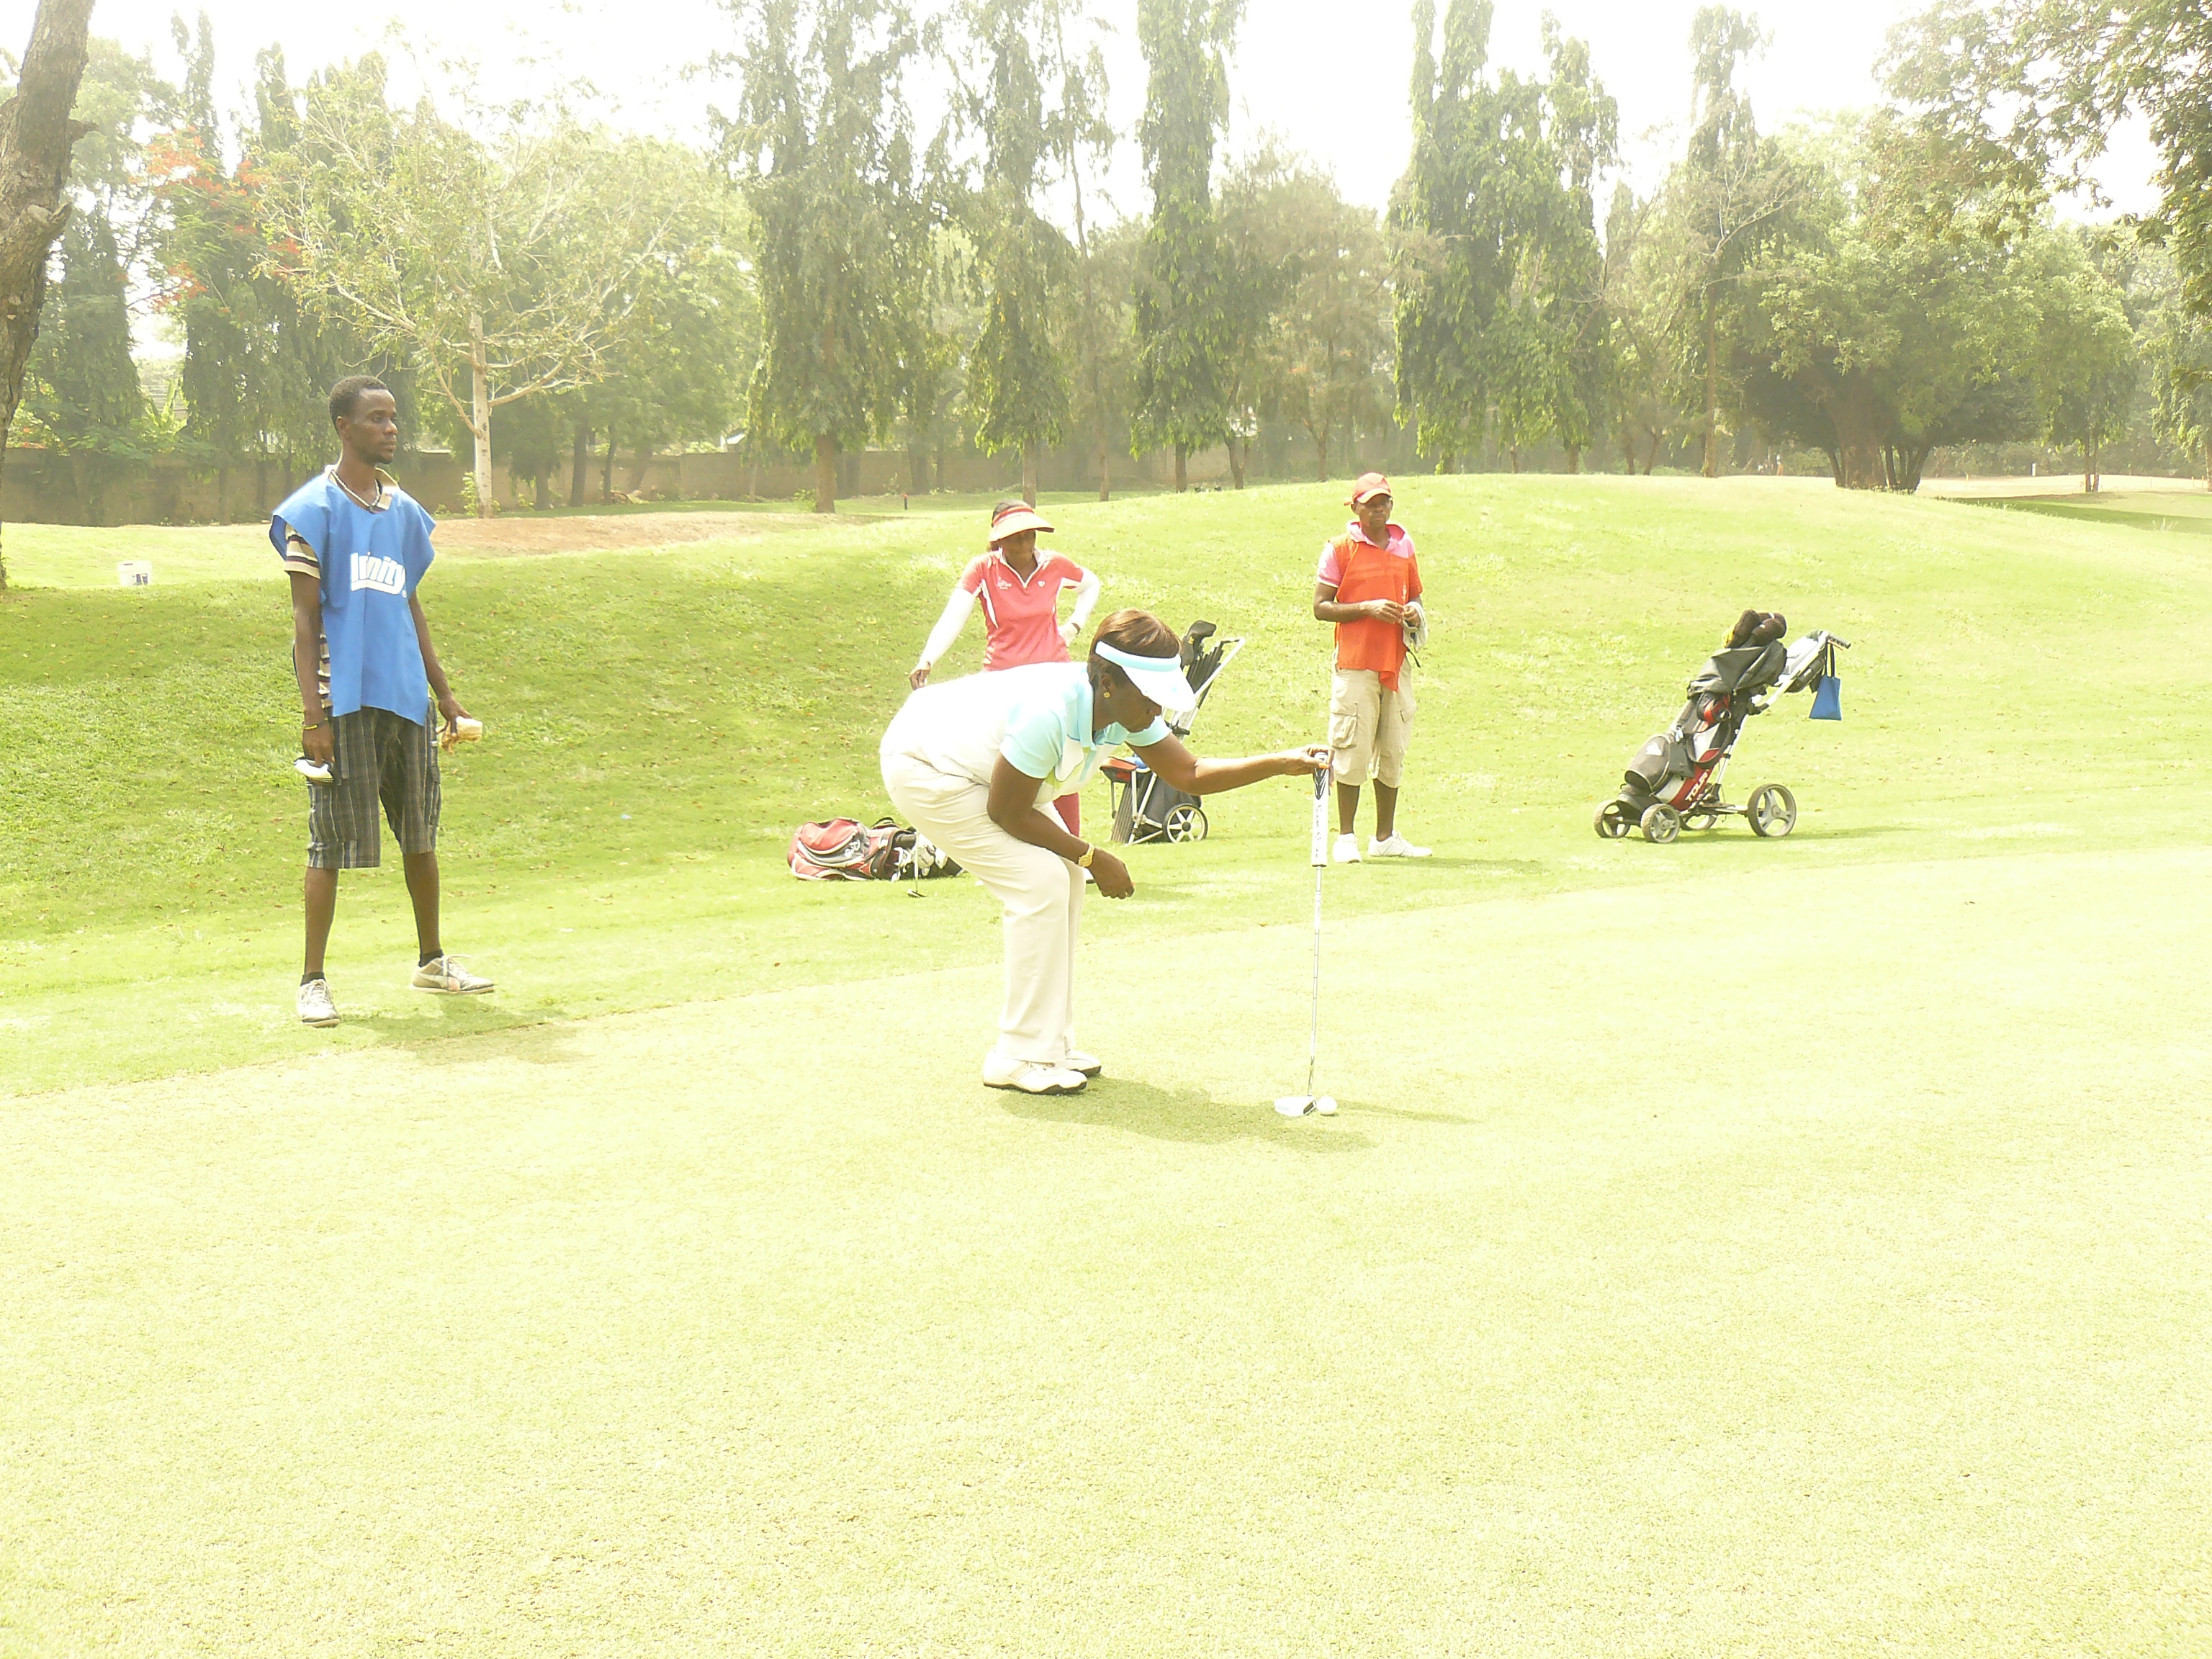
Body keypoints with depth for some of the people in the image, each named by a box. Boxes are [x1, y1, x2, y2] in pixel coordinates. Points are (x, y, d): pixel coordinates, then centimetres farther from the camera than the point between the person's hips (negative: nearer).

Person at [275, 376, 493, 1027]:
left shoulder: (404, 510, 14)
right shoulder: (314, 509, -4)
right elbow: (306, 618, -7)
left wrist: (444, 694, 20)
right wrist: (312, 713, -13)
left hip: (406, 698, 6)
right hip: (344, 700, -6)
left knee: (420, 835, 13)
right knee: (331, 843, -2)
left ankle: (431, 961, 28)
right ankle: (313, 981, 7)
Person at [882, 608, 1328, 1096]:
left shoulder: (1126, 709, -11)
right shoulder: (1049, 712, -36)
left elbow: (1190, 774, -2)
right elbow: (1007, 813, -25)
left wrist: (1282, 763, -11)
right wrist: (1093, 858, -17)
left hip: (977, 767, 9)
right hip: (923, 767, -9)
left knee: (1065, 878, 3)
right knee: (1041, 883, -17)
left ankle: (1052, 1043, 11)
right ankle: (1021, 1057, -9)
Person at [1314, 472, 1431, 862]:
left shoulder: (1404, 545, 13)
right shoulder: (1339, 549, -1)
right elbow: (1320, 607, -5)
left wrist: (1414, 613, 1)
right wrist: (1367, 608, -17)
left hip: (1397, 662, 5)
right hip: (1355, 664, -5)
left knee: (1393, 752, 9)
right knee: (1353, 750, -7)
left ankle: (1385, 837, 18)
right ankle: (1345, 838, 1)